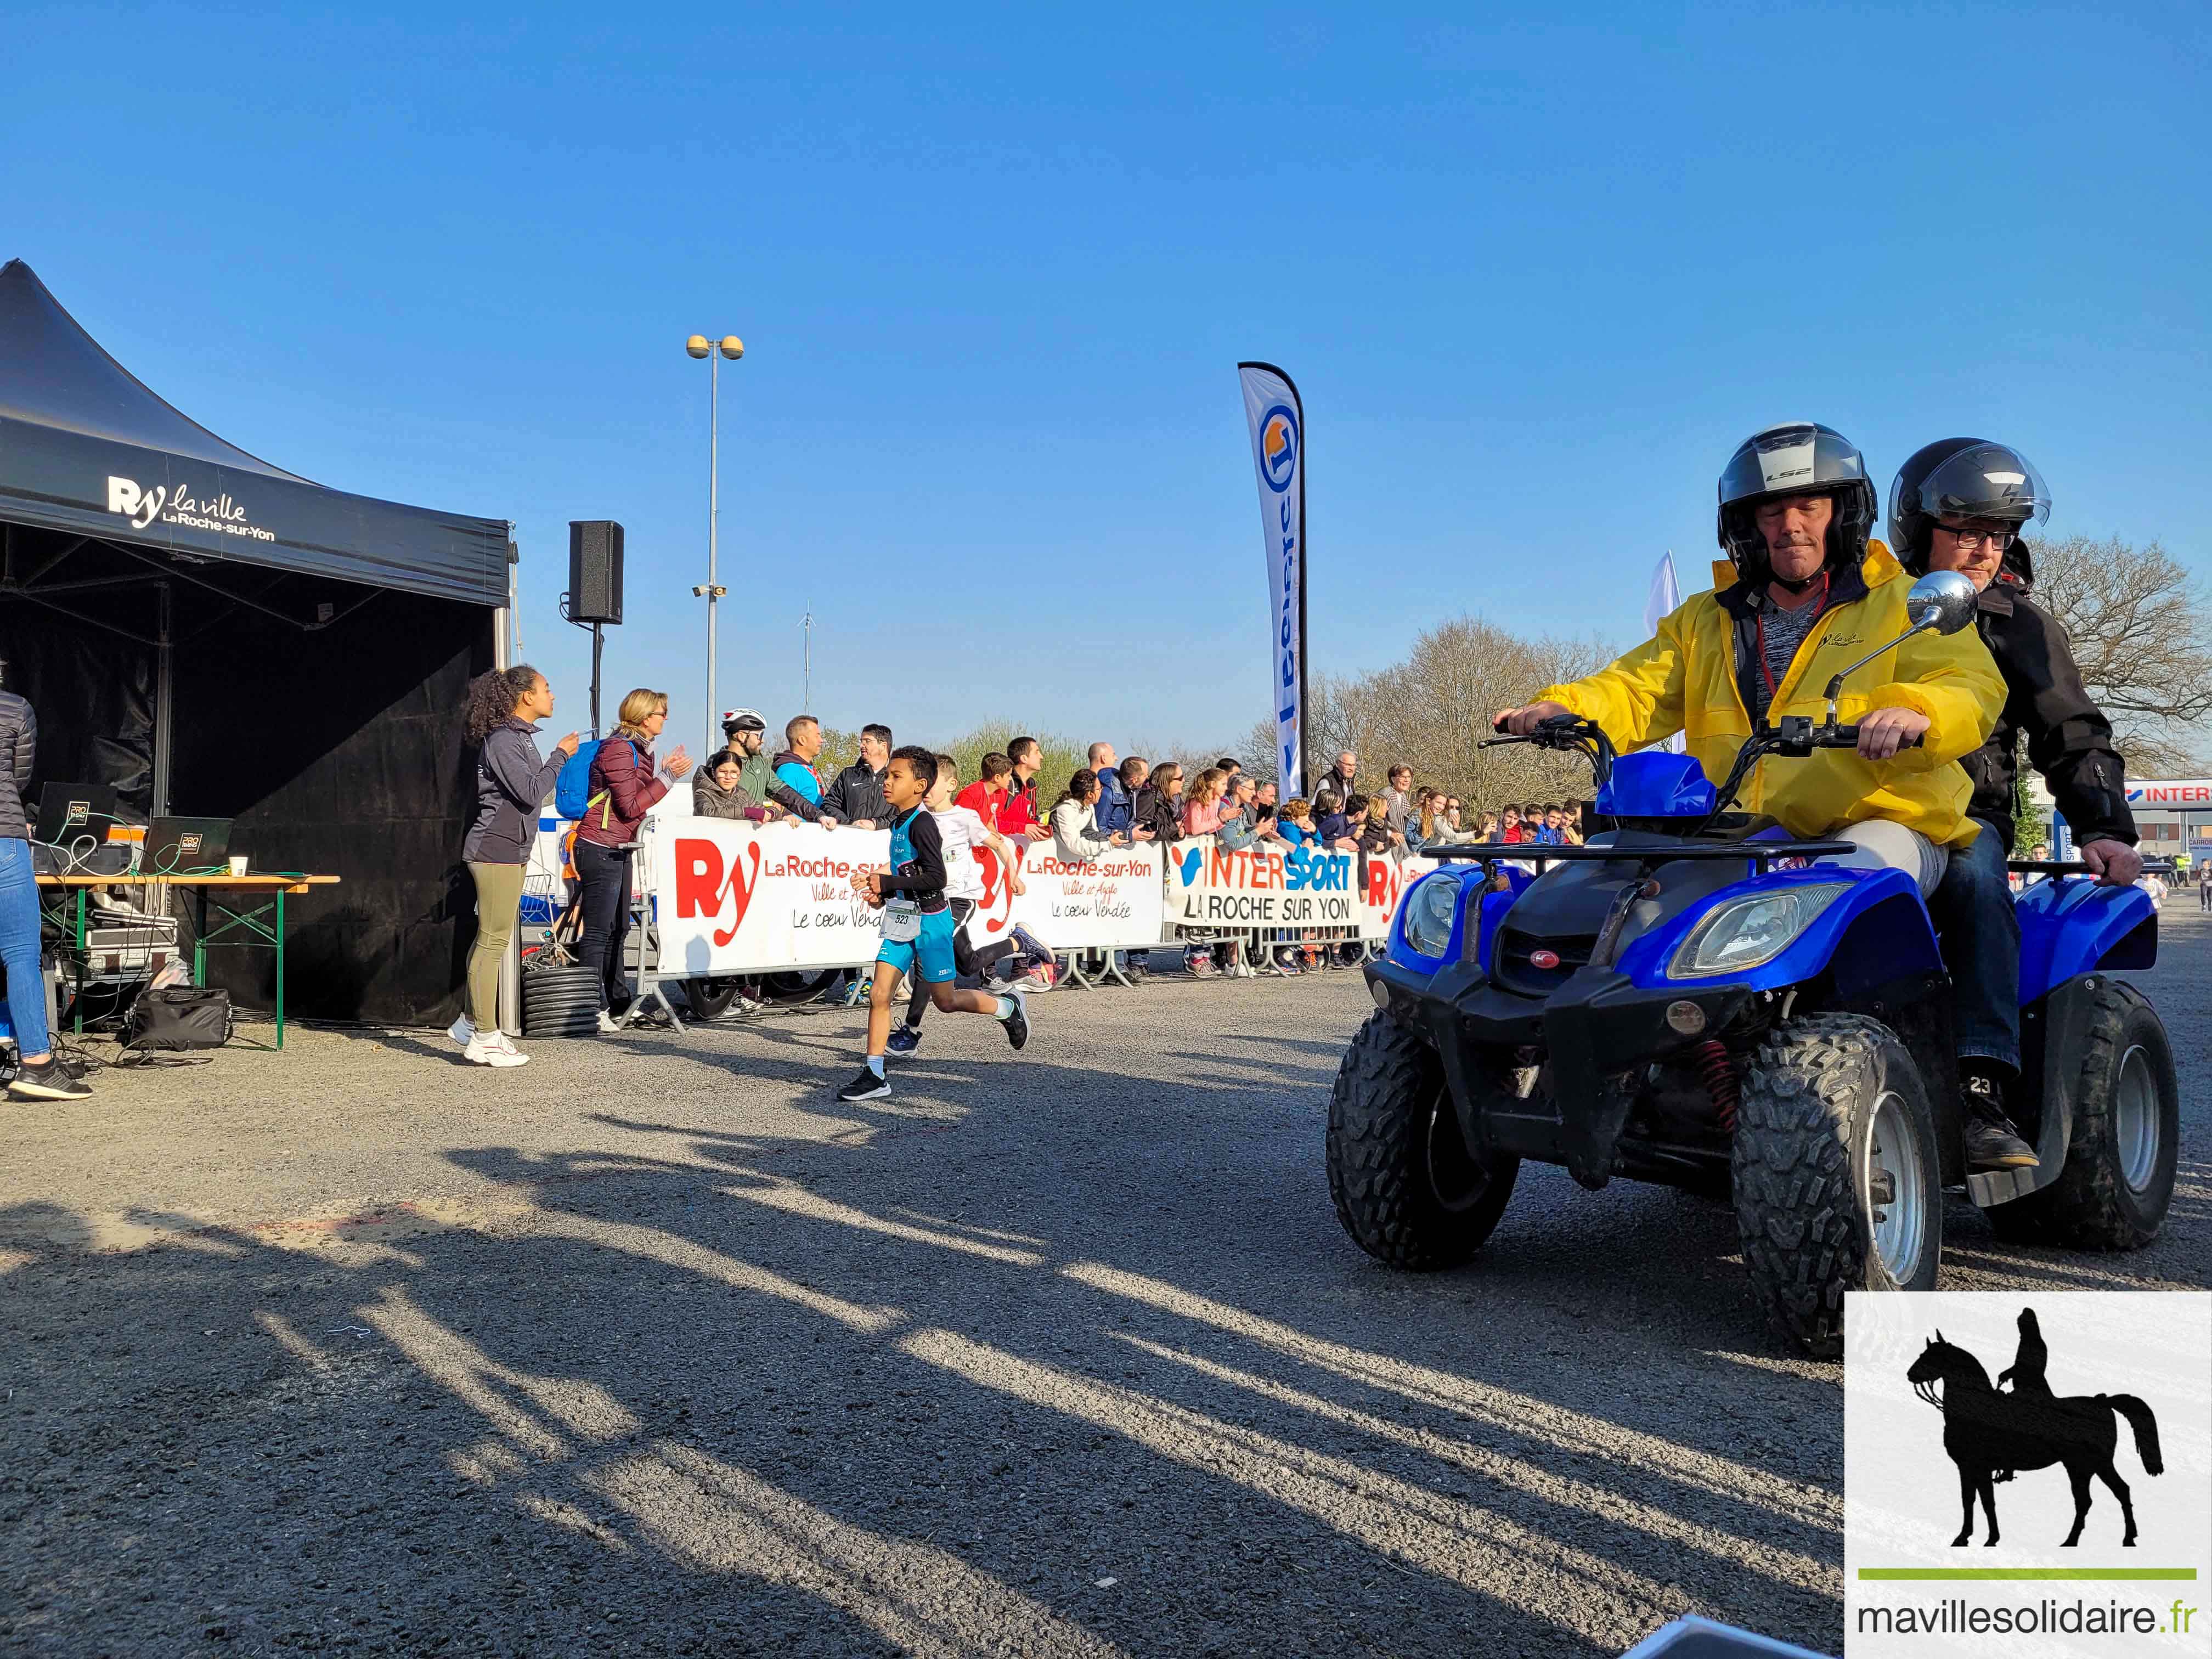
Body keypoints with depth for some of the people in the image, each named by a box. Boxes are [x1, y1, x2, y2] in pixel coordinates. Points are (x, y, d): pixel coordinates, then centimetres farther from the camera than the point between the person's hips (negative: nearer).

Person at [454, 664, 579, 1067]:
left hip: (510, 851, 10)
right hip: (497, 850, -10)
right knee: (493, 941, -7)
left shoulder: (520, 738, 16)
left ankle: (471, 1020, 24)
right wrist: (560, 756, -12)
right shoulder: (502, 741, -15)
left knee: (492, 939, 15)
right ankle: (484, 1038, -3)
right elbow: (532, 792, -21)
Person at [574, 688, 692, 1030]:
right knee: (598, 932, -7)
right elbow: (631, 807, -18)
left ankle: (616, 1000, 27)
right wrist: (667, 776, -14)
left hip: (619, 850, 11)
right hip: (600, 849, -10)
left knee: (618, 928, 17)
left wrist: (667, 772, 11)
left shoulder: (638, 749, 16)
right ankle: (593, 1010, -4)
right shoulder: (619, 749, -15)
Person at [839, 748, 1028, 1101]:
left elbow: (936, 878, -24)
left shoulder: (922, 823, -18)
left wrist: (885, 882, -24)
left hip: (930, 920, -8)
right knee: (878, 995, 0)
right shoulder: (899, 822, 10)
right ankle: (875, 1076, 5)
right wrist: (882, 893, 9)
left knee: (945, 1000, 4)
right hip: (902, 920, 8)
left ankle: (1007, 1006, 29)